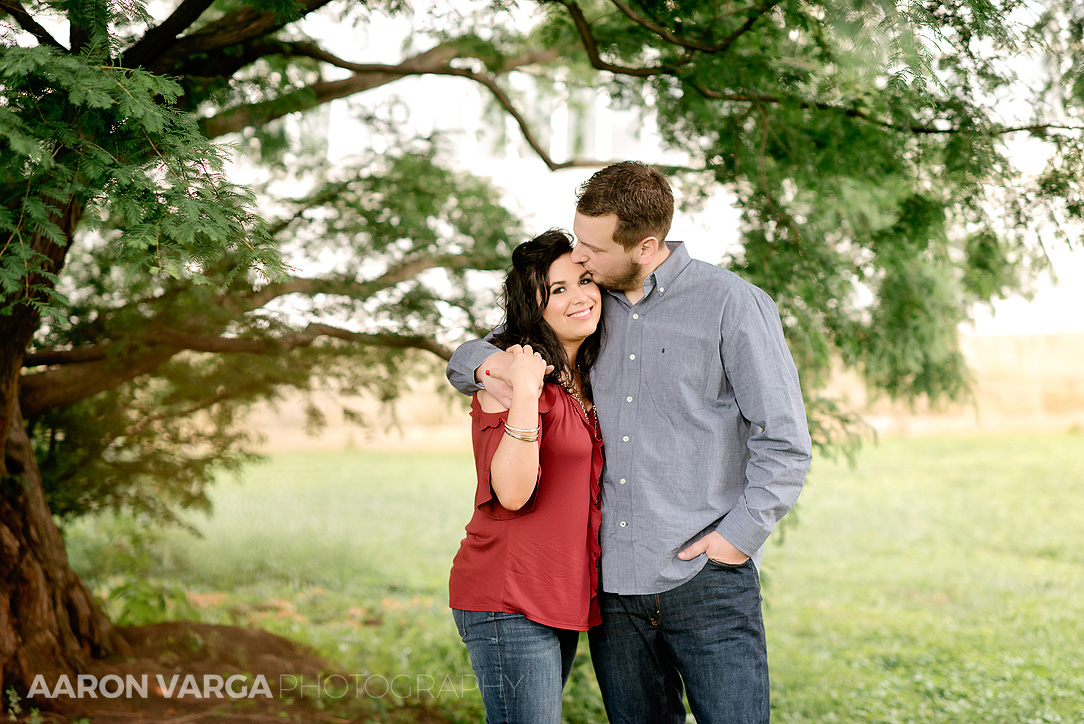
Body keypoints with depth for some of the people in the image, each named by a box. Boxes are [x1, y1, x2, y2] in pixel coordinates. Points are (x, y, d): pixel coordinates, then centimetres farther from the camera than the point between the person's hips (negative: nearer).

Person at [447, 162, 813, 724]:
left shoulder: (732, 304, -4)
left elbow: (785, 441, -3)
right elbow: (469, 358, 22)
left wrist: (740, 534, -10)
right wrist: (485, 364, -1)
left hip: (706, 579, -5)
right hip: (612, 583, 5)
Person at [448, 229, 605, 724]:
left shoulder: (584, 381, 13)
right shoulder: (507, 374, -12)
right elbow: (512, 492, -23)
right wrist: (525, 393, -30)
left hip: (565, 600, 8)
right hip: (509, 599, -8)